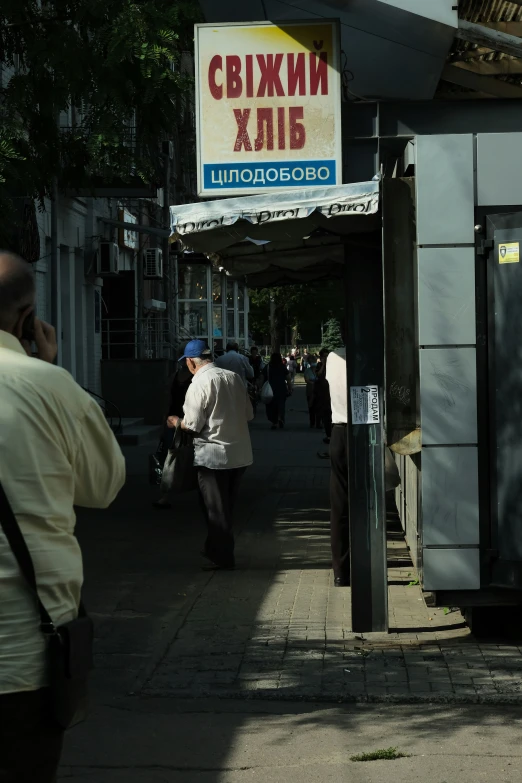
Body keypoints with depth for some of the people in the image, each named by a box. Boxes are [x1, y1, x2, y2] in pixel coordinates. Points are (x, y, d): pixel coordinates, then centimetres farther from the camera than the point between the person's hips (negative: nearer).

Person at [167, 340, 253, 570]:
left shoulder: (199, 384, -14)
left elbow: (193, 426, -15)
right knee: (226, 506, 18)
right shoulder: (233, 377, 3)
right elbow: (248, 415, 9)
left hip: (212, 455, -6)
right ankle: (216, 550, 30)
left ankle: (222, 558, 11)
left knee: (216, 509, 5)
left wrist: (176, 422, 4)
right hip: (239, 453, 6)